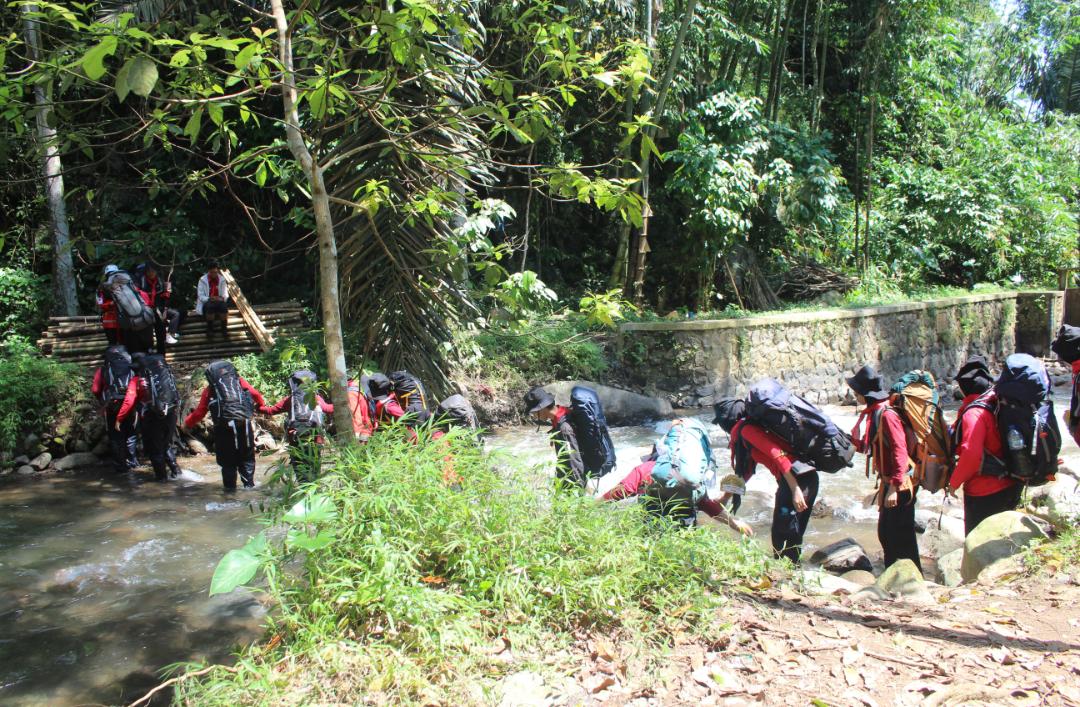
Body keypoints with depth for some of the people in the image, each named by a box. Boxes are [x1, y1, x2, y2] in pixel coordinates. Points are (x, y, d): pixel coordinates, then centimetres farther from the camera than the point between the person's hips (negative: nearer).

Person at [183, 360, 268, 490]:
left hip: (224, 427, -1)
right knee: (247, 457, 15)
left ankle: (230, 486, 15)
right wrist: (261, 405, 31)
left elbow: (199, 412, 13)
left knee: (227, 460, 13)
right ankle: (249, 483, 13)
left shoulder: (210, 389, 12)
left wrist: (187, 423, 29)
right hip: (245, 424, 1)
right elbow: (256, 395, 10)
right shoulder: (239, 380, 14)